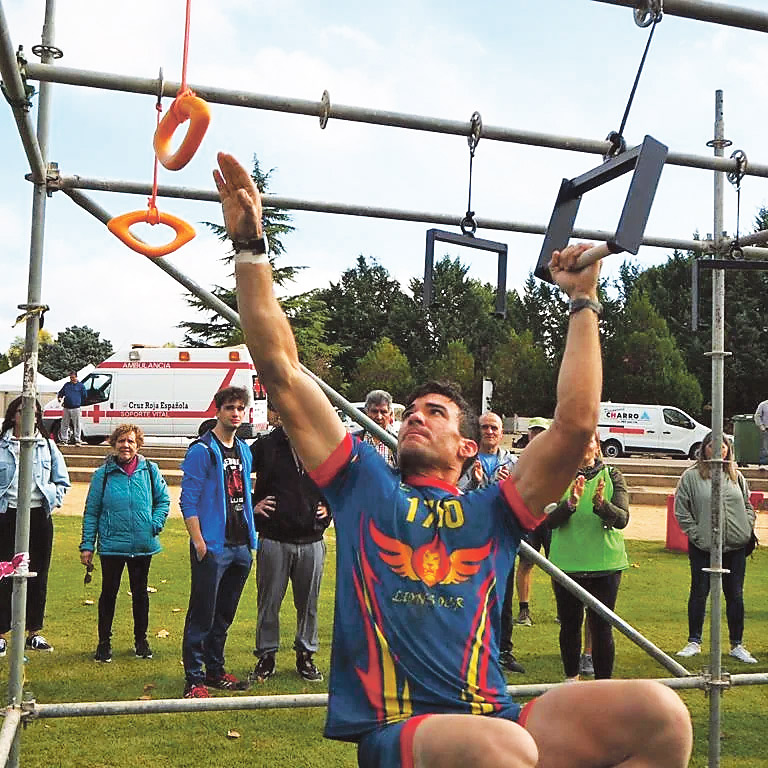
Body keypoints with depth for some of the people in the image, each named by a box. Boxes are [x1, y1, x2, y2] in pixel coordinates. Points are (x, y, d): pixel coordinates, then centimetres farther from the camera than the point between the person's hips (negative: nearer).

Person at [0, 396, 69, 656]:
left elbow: (62, 481, 12)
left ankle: (34, 632, 19)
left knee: (38, 575, 8)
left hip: (39, 516, 2)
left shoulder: (47, 446, 7)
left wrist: (53, 499, -2)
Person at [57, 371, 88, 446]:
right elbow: (61, 392, 23)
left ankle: (77, 440, -1)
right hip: (66, 408, 4)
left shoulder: (80, 385, 6)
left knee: (76, 425, -4)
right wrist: (60, 397, 2)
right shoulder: (67, 385, 16)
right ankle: (63, 440, 12)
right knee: (64, 424, 6)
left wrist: (79, 402, 5)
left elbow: (85, 396, 10)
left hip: (75, 408, -4)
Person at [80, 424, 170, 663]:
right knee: (109, 592, 7)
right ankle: (104, 642, 21)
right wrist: (87, 546, -2)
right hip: (112, 545, -1)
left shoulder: (150, 470, 0)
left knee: (140, 592, 13)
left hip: (143, 545, 1)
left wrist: (156, 524, -4)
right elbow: (91, 512, 1)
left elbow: (163, 499, 11)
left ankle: (141, 640, 28)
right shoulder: (103, 474, -2)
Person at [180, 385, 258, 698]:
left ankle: (215, 670, 27)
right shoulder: (202, 450, -8)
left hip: (240, 546, 7)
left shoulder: (244, 451, 15)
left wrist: (251, 537, 15)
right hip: (212, 546, -7)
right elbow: (188, 499, -12)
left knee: (225, 614, 16)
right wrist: (198, 540, -18)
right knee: (202, 614, -2)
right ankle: (194, 679, 6)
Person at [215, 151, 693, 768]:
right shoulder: (364, 485, 14)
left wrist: (584, 302, 11)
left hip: (494, 717, 3)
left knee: (659, 712, -20)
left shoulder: (492, 512, 16)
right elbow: (281, 372, 9)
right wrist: (250, 245, 6)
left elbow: (576, 422, 5)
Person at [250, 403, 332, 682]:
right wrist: (252, 505, -2)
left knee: (308, 603, 11)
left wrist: (329, 507, 8)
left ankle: (305, 654, 25)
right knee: (269, 601, 6)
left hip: (311, 541, 2)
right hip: (274, 540, -2)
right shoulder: (265, 446, -2)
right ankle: (266, 656, 20)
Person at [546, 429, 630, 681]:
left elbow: (622, 519, -12)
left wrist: (601, 503, -32)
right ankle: (571, 679, 32)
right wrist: (570, 502, -31)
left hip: (605, 564, -1)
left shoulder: (612, 477, 0)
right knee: (570, 624, 12)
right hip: (566, 563, 1)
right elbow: (550, 520, -11)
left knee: (601, 626, 1)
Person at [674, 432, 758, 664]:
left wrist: (748, 529, 4)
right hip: (703, 547, -3)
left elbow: (748, 506, 18)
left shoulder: (736, 476, 9)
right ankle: (694, 642, 18)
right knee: (699, 593, 5)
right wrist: (695, 533, -9)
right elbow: (681, 510, -3)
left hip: (735, 547, 3)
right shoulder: (691, 476, -3)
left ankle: (737, 645, 20)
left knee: (735, 595, 9)